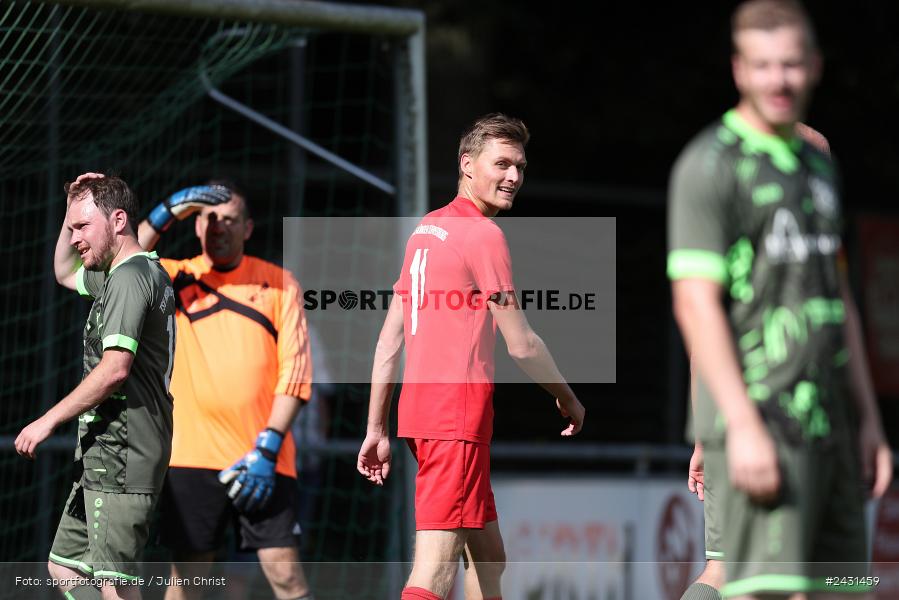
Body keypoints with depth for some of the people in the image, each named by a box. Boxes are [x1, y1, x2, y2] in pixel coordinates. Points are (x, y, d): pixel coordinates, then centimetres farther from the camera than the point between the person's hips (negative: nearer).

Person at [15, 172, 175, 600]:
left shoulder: (130, 276, -13)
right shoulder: (144, 272, 19)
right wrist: (74, 210, 21)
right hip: (104, 457, 11)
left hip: (122, 456, -11)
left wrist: (48, 421, -18)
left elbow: (114, 369, -23)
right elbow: (64, 273, 38)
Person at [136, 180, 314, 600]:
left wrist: (269, 445, -8)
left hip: (261, 461, -1)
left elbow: (295, 369, 2)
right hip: (191, 455, 1)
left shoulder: (278, 283, 8)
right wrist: (165, 215, -13)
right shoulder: (174, 279, 10)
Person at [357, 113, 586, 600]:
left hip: (418, 407, 9)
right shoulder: (483, 234, -9)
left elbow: (389, 339, 15)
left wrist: (376, 428, 17)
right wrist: (567, 399, 9)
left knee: (488, 558, 18)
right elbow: (521, 344, -7)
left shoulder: (425, 230, 16)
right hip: (458, 413, -9)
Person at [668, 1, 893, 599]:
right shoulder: (711, 163, -6)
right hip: (759, 418, -8)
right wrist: (742, 425, -22)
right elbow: (696, 303, -14)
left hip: (827, 416, 8)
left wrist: (868, 418, 17)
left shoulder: (816, 163, 19)